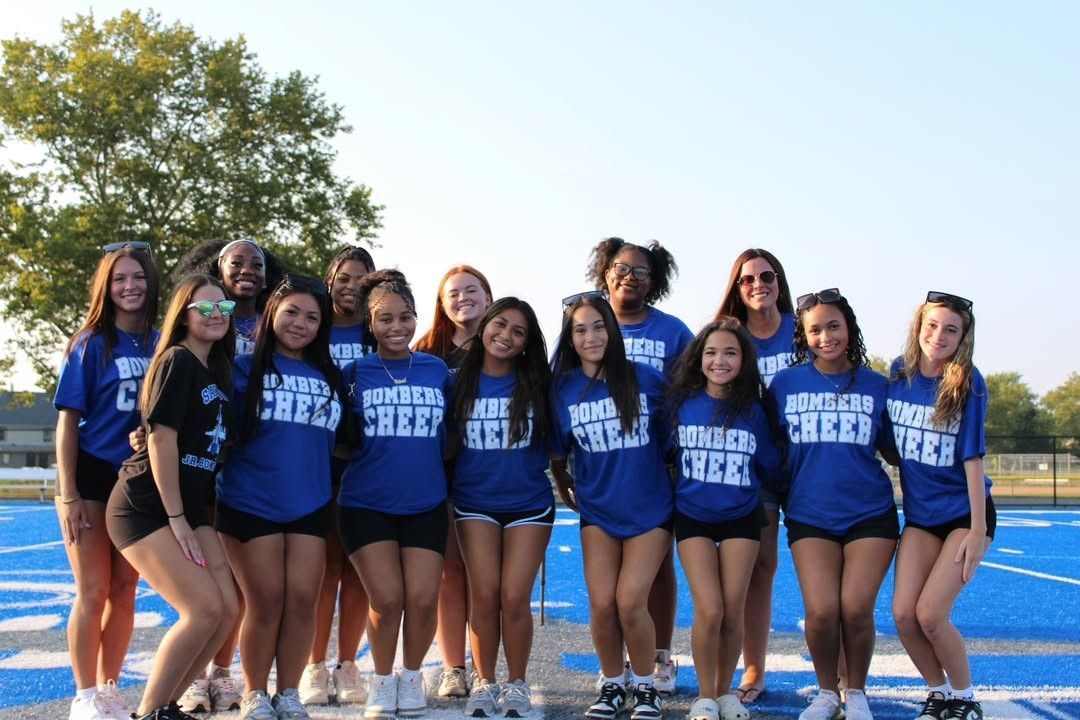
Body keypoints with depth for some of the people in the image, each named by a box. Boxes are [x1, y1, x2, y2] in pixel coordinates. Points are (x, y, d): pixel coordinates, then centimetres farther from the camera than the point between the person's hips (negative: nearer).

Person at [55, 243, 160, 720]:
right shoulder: (90, 344, -4)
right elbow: (68, 421, -5)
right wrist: (68, 496, -11)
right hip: (91, 477, -3)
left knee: (124, 589, 8)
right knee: (93, 591, -2)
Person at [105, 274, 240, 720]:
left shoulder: (217, 370, 14)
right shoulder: (177, 361, -10)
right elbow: (161, 439, -16)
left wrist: (192, 517, 11)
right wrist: (176, 519, -16)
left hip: (189, 509, 8)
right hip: (145, 508, -8)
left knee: (228, 608, -1)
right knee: (204, 608, -16)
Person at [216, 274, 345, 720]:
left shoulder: (330, 378, 11)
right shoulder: (246, 370, -1)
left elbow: (341, 441, 22)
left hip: (310, 504, 3)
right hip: (250, 503, -3)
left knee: (302, 599, -1)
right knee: (266, 601, -2)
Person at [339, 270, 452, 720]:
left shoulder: (437, 371, 5)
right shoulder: (355, 373, 0)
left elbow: (448, 437, 12)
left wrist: (449, 486, 9)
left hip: (426, 504, 2)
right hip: (365, 504, -1)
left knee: (423, 600, -4)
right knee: (386, 599, -7)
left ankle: (412, 677, 21)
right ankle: (382, 681, 17)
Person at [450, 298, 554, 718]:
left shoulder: (537, 384, 0)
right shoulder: (461, 382, 1)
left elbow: (554, 442, 10)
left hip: (529, 504, 0)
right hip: (475, 503, 1)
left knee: (514, 596, -5)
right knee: (484, 595, -4)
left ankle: (517, 685, 10)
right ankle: (484, 683, 11)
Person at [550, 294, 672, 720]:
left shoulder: (646, 379, -7)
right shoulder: (563, 390, -1)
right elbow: (556, 454, 12)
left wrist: (678, 486, 6)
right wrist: (566, 492, 17)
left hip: (649, 510, -2)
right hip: (597, 512, 2)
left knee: (630, 602, -11)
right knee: (602, 604, -6)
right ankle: (612, 686, 17)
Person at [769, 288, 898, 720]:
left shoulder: (875, 385, 2)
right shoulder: (785, 384, 1)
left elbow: (893, 452, 10)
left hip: (870, 515, 0)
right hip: (809, 516, 0)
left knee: (856, 608, -10)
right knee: (821, 611, -11)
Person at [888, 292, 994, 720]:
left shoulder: (968, 385, -13)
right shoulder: (900, 373, -1)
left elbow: (973, 458, -14)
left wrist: (977, 530, -15)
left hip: (963, 513, -4)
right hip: (920, 515, 4)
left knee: (931, 614, -13)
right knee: (903, 612, -6)